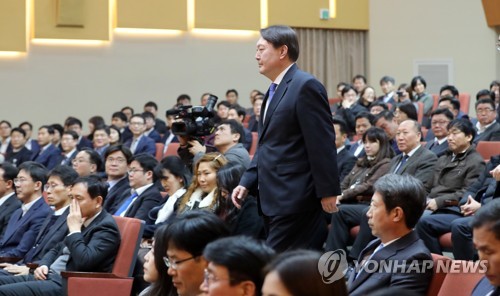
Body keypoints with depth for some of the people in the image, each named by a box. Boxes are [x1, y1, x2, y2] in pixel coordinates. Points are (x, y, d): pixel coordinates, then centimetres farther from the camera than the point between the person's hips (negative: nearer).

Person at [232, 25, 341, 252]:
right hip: (274, 199, 9)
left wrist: (328, 191, -17)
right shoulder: (274, 91, 18)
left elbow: (322, 144, -16)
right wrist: (247, 182, 12)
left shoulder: (305, 86, -12)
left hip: (294, 199, -9)